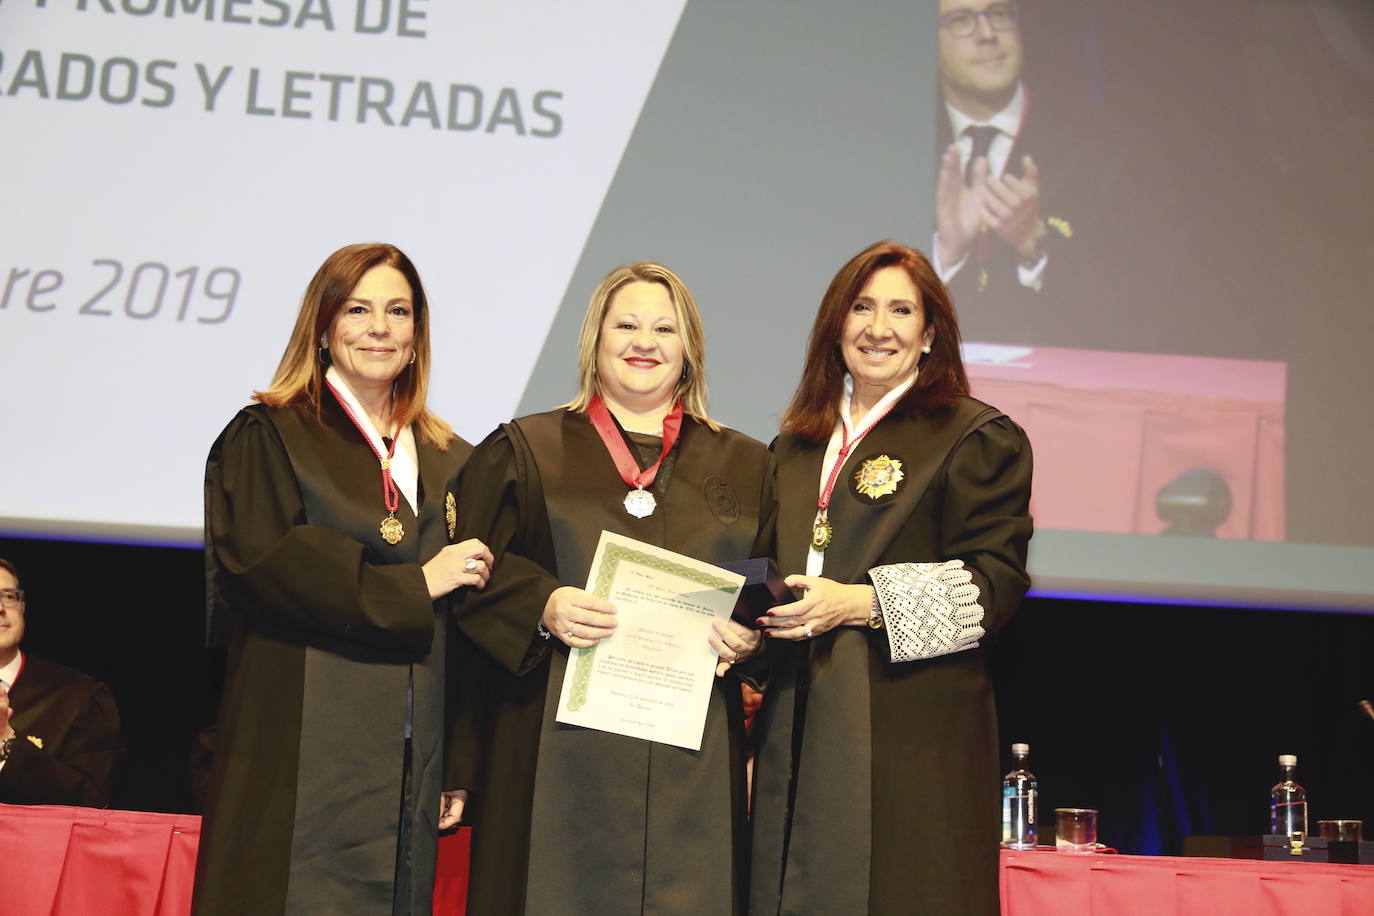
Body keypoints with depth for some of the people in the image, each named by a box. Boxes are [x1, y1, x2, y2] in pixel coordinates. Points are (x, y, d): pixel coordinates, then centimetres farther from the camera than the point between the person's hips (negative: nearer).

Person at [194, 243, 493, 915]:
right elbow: (253, 565, -12)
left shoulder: (449, 463, 15)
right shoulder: (268, 437, 3)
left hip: (413, 770, 4)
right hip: (304, 756, -4)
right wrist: (412, 587, -11)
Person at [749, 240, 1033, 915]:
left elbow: (994, 582, -9)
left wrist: (858, 604, -18)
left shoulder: (978, 438, 0)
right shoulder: (797, 445, 20)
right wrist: (754, 614, 8)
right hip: (799, 727, 5)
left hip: (910, 725, -5)